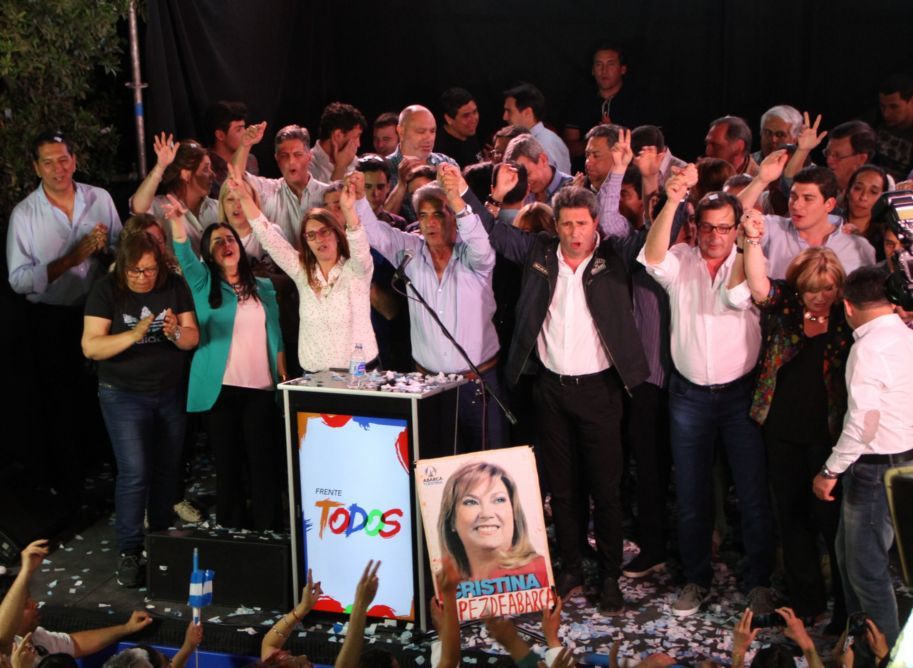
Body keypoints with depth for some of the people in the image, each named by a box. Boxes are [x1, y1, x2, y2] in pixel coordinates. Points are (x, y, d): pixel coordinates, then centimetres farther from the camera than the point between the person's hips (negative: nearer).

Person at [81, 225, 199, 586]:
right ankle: (129, 551, 0)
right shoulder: (107, 290, -12)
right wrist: (133, 335, -32)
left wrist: (176, 332, -26)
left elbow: (192, 339, -4)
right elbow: (91, 346, -18)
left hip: (170, 393, 3)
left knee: (166, 469, 12)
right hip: (124, 394, -3)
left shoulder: (174, 287, -5)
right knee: (134, 472, -11)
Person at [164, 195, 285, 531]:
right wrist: (178, 222, -30)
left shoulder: (263, 287, 12)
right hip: (219, 389, -1)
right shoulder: (204, 284, 7)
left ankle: (267, 533, 6)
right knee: (228, 463, 4)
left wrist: (283, 376, 4)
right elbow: (185, 258, -12)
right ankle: (231, 532, 14)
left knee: (264, 462, -2)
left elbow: (275, 334, 13)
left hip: (261, 389, 1)